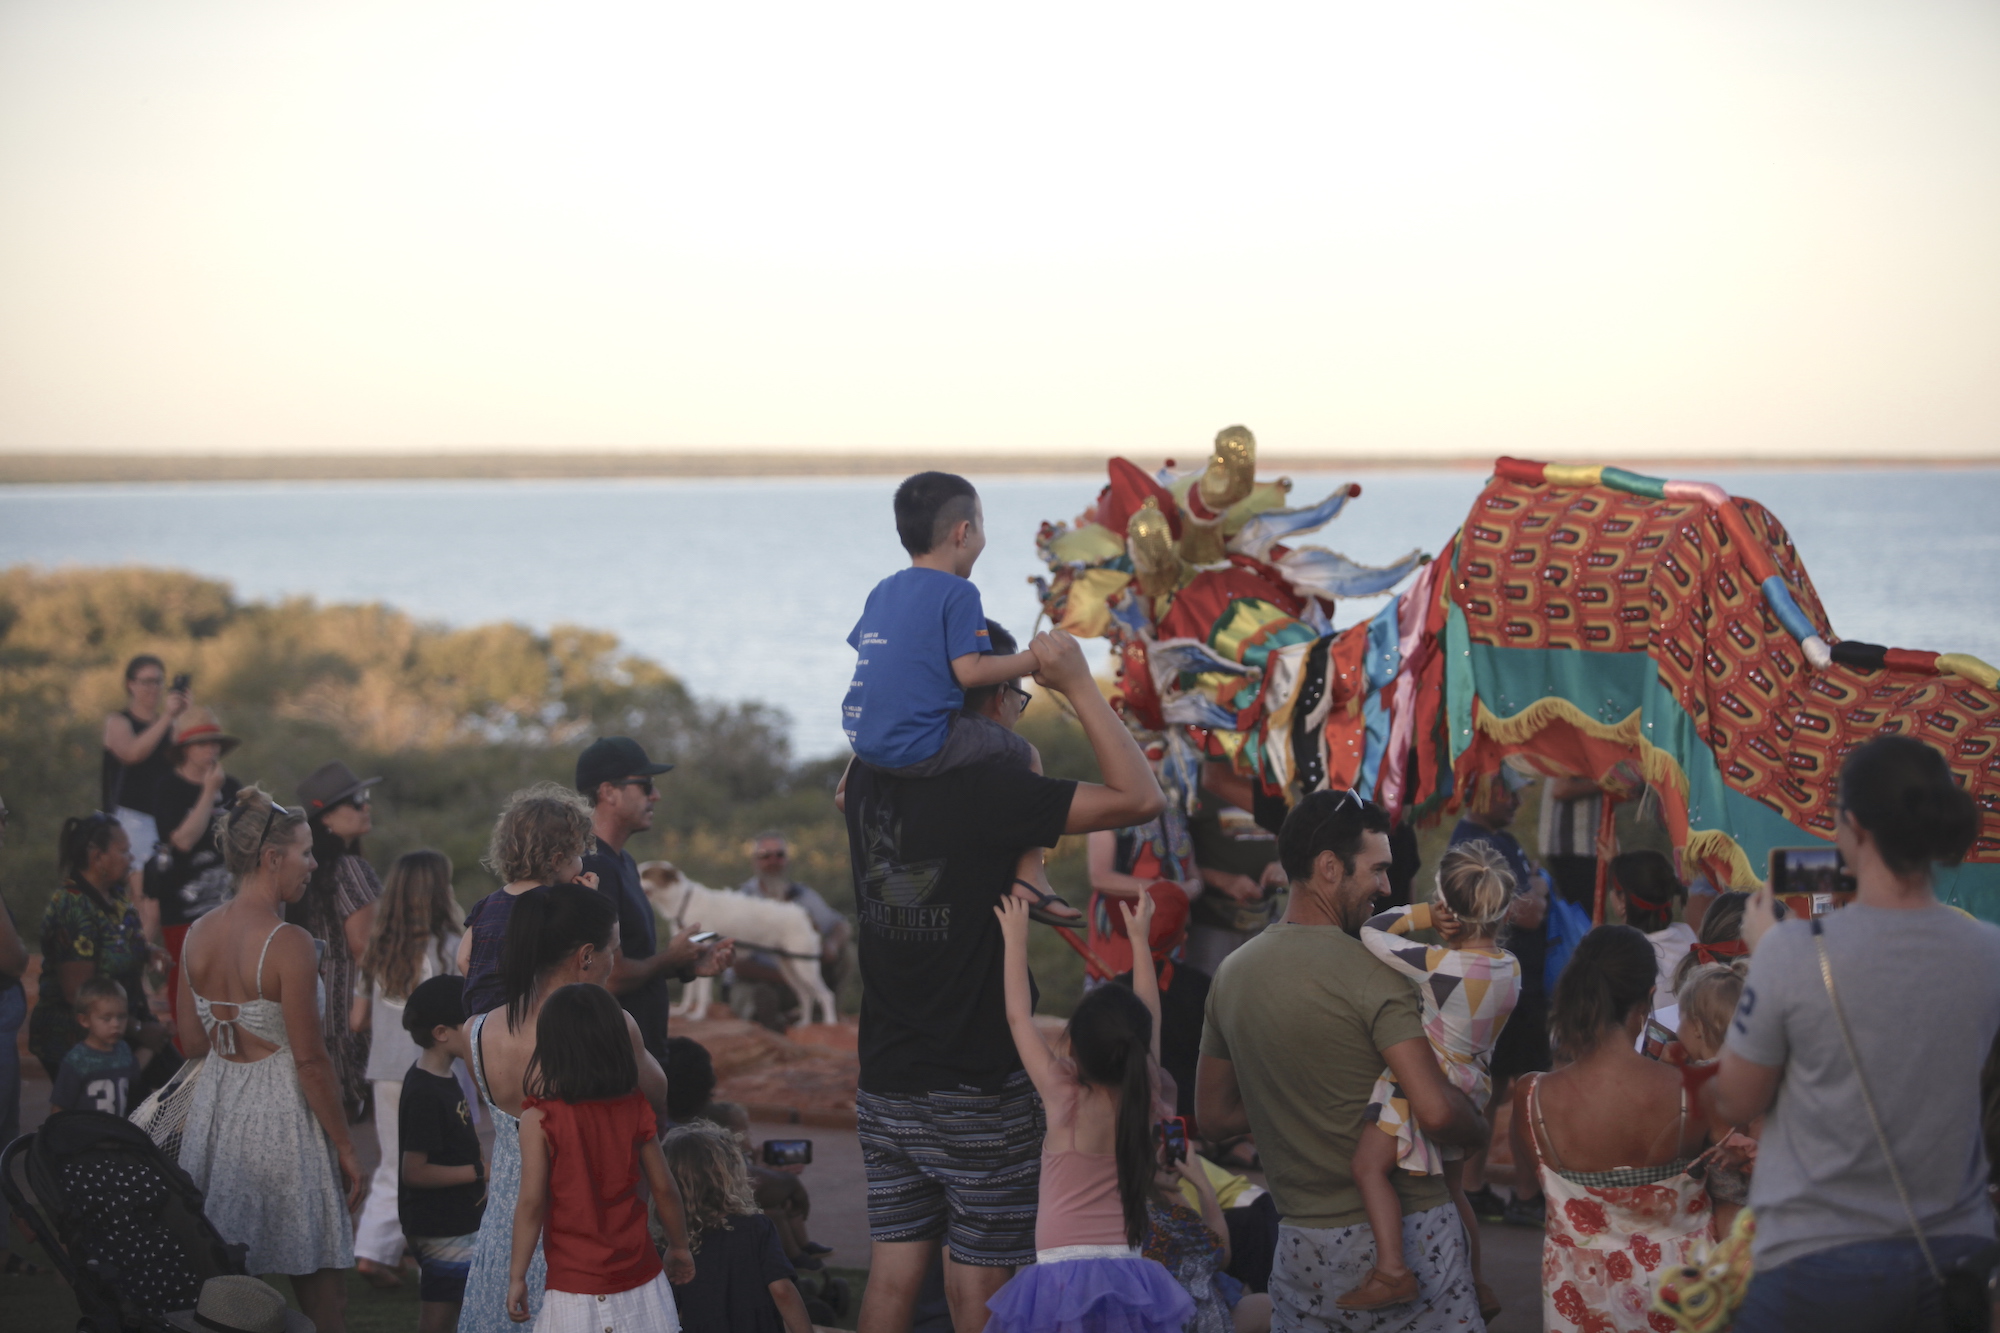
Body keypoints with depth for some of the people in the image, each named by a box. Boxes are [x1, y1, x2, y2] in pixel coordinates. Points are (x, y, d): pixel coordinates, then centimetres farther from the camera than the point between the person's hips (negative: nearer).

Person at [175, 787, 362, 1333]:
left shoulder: (198, 934, 2)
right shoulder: (289, 944, -18)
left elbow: (193, 1042, 9)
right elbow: (310, 1062, -16)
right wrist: (346, 1150, -8)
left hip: (213, 1104, 7)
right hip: (278, 1114, -7)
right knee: (316, 1277, 4)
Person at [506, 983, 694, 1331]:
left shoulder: (540, 1118, -10)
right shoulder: (636, 1110, 0)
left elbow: (532, 1202, -11)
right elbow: (663, 1188, 5)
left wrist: (517, 1277, -2)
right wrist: (679, 1247, 21)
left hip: (574, 1287, -4)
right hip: (640, 1282, 4)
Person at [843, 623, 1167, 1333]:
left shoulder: (868, 781, 2)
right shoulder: (985, 789, -18)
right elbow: (1141, 797, -20)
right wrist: (1079, 685, -14)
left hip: (885, 1081, 6)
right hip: (977, 1087, -6)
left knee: (893, 1272, 11)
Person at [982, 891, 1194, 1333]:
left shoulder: (1066, 1100, -6)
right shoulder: (1143, 1101, 3)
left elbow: (1019, 1017, 3)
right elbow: (1149, 1019, 18)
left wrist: (1016, 938, 12)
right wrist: (1139, 939, 28)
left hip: (1062, 1276, -4)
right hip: (1127, 1276, 4)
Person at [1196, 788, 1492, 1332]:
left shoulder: (1231, 974, 6)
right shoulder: (1368, 973, -15)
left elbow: (1213, 1114, 15)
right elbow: (1437, 1113, -23)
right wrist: (1481, 1129, -2)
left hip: (1303, 1250, 6)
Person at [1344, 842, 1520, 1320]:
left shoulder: (1440, 966, -23)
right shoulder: (1510, 967, -2)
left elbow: (1372, 932, -16)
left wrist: (1421, 915, -11)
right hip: (1470, 1089, 9)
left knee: (1369, 1165, -14)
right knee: (1452, 1187, 25)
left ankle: (1391, 1269, -27)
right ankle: (1476, 1285, 38)